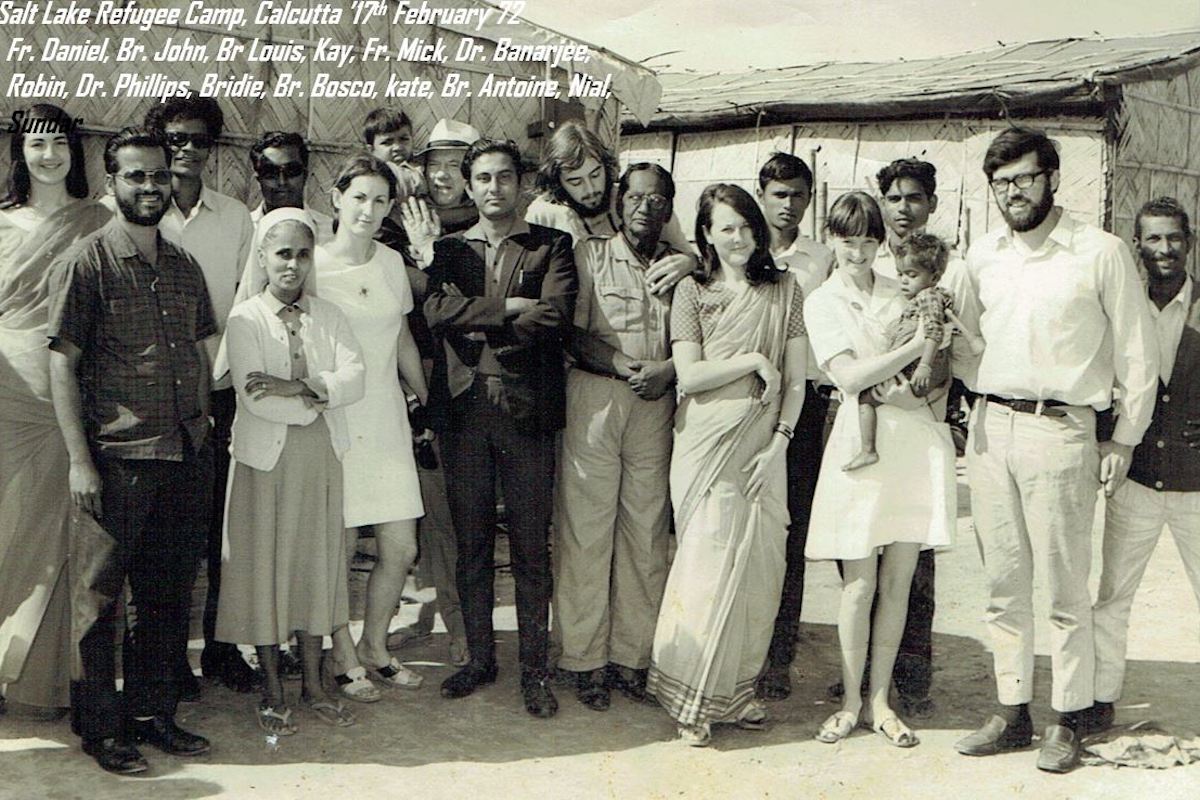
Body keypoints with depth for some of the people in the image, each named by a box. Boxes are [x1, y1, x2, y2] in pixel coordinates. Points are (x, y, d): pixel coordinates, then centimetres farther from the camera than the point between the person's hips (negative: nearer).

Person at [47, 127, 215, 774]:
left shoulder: (183, 266, 12)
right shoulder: (86, 262, -4)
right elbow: (62, 364, -7)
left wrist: (203, 432, 11)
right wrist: (80, 461, -12)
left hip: (187, 455, 6)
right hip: (118, 456, -5)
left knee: (170, 593, 12)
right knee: (99, 592, 4)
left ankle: (153, 713, 26)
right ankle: (99, 727, 17)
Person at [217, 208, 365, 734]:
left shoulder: (328, 316, 7)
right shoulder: (245, 318, -4)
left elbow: (355, 379, -7)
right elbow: (254, 397, -15)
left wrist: (298, 386, -19)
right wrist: (317, 401, -11)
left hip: (321, 456, 4)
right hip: (266, 458, -3)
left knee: (316, 562, 10)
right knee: (265, 566, 4)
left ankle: (313, 685, 22)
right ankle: (272, 693, 18)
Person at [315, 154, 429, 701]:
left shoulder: (392, 262, 10)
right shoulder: (313, 265, -7)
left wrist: (425, 400, 20)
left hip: (386, 415, 5)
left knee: (401, 548, 5)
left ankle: (374, 647, 26)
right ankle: (344, 657, 21)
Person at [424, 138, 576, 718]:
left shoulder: (551, 246, 7)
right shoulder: (449, 248, 14)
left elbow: (554, 316, -10)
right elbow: (437, 310, -5)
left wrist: (478, 326, -8)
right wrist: (512, 306, -10)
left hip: (527, 409, -2)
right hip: (463, 409, 2)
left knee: (531, 547, 1)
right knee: (471, 544, 9)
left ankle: (534, 669, 11)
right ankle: (479, 658, 22)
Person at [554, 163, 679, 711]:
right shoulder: (589, 255, 9)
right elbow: (573, 336, 0)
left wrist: (666, 369, -12)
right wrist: (620, 364, -15)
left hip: (656, 405, 2)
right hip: (593, 399, -2)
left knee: (647, 528, 2)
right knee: (586, 526, -3)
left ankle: (632, 655, 12)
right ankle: (586, 659, 6)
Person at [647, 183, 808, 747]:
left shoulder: (785, 290, 10)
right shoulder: (692, 292, 5)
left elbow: (796, 377, 6)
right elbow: (689, 376, -5)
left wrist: (779, 440, -3)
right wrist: (754, 360, -7)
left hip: (763, 446, 3)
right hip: (708, 444, -2)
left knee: (759, 569, 3)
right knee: (710, 565, -5)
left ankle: (738, 689, 16)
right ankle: (692, 700, 5)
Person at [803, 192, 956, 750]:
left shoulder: (902, 293, 14)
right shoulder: (821, 302, 4)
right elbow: (849, 377, -10)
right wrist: (918, 345, -16)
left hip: (918, 440, 3)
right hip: (862, 440, -3)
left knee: (898, 579, 5)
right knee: (860, 582, -1)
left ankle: (880, 700, 16)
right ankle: (851, 701, 14)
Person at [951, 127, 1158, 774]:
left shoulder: (1100, 253, -3)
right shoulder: (983, 255, 11)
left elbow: (1138, 356, 1)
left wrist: (1124, 439, 0)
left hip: (1059, 430, -4)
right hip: (989, 426, 5)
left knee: (1064, 584, 0)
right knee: (1003, 581, 8)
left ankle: (1068, 720, 13)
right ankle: (1011, 711, 18)